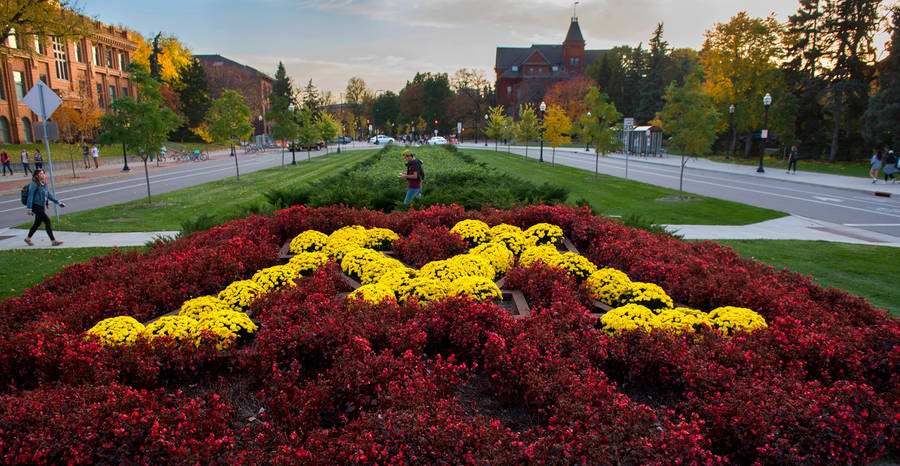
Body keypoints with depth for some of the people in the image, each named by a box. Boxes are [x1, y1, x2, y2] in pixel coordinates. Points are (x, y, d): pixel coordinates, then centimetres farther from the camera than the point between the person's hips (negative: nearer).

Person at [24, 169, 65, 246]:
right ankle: (53, 241, -14)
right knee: (47, 221, -14)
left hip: (42, 207, 8)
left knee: (37, 223, 16)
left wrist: (58, 202, 18)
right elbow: (30, 196, -15)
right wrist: (29, 209, -19)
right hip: (36, 206, -8)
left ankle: (28, 238, 34)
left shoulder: (43, 184, 11)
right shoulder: (34, 184, -12)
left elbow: (49, 195, 19)